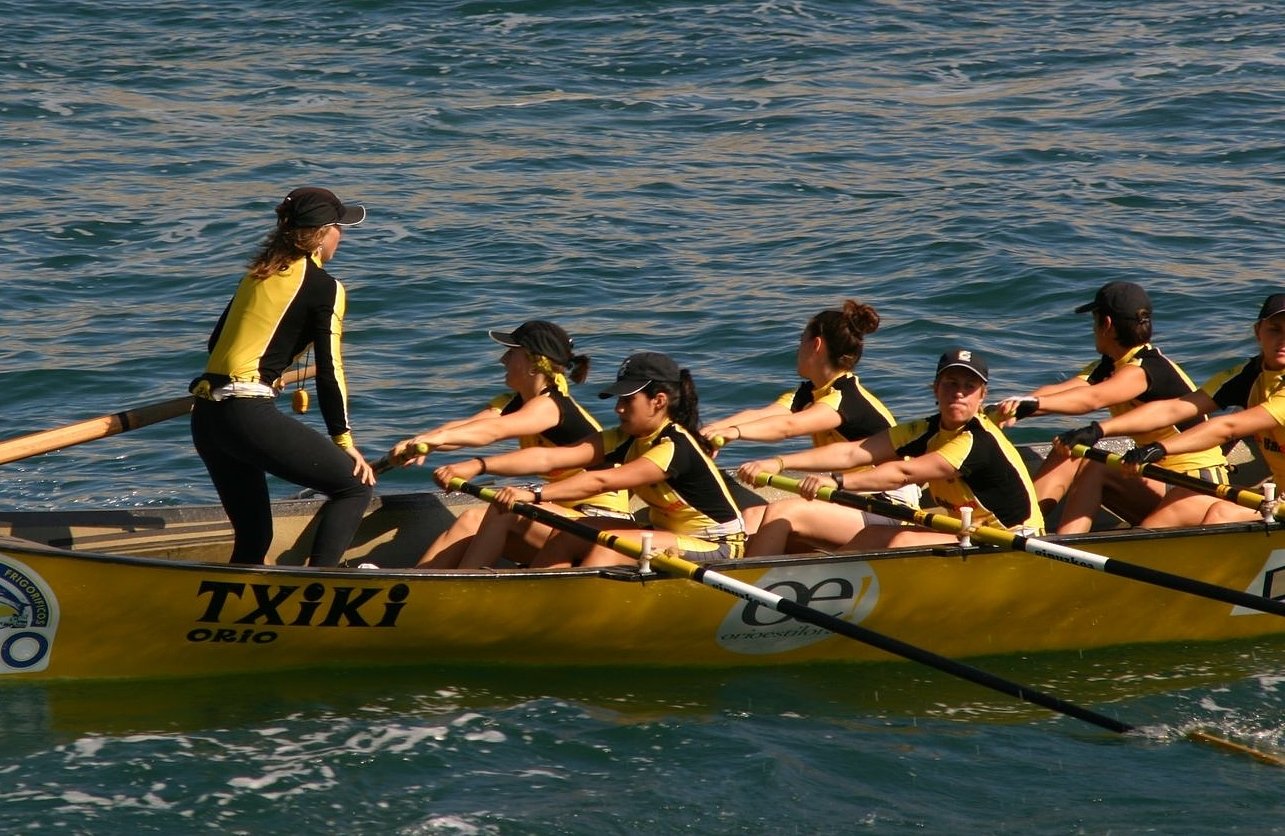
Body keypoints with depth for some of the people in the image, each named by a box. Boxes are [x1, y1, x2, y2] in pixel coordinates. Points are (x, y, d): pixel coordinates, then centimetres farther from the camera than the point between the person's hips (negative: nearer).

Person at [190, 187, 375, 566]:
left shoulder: (259, 274, 20)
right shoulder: (323, 287, -1)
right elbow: (329, 371, -3)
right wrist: (343, 439, 6)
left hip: (206, 417, 8)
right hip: (249, 415, -8)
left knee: (254, 536, 17)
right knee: (355, 488, 1)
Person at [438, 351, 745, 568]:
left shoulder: (675, 448, -23)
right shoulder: (626, 441, 1)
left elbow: (601, 481, -34)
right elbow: (548, 458, -10)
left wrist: (534, 494, -42)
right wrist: (478, 466, -21)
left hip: (716, 548, -8)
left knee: (611, 546, -28)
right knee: (570, 533, -6)